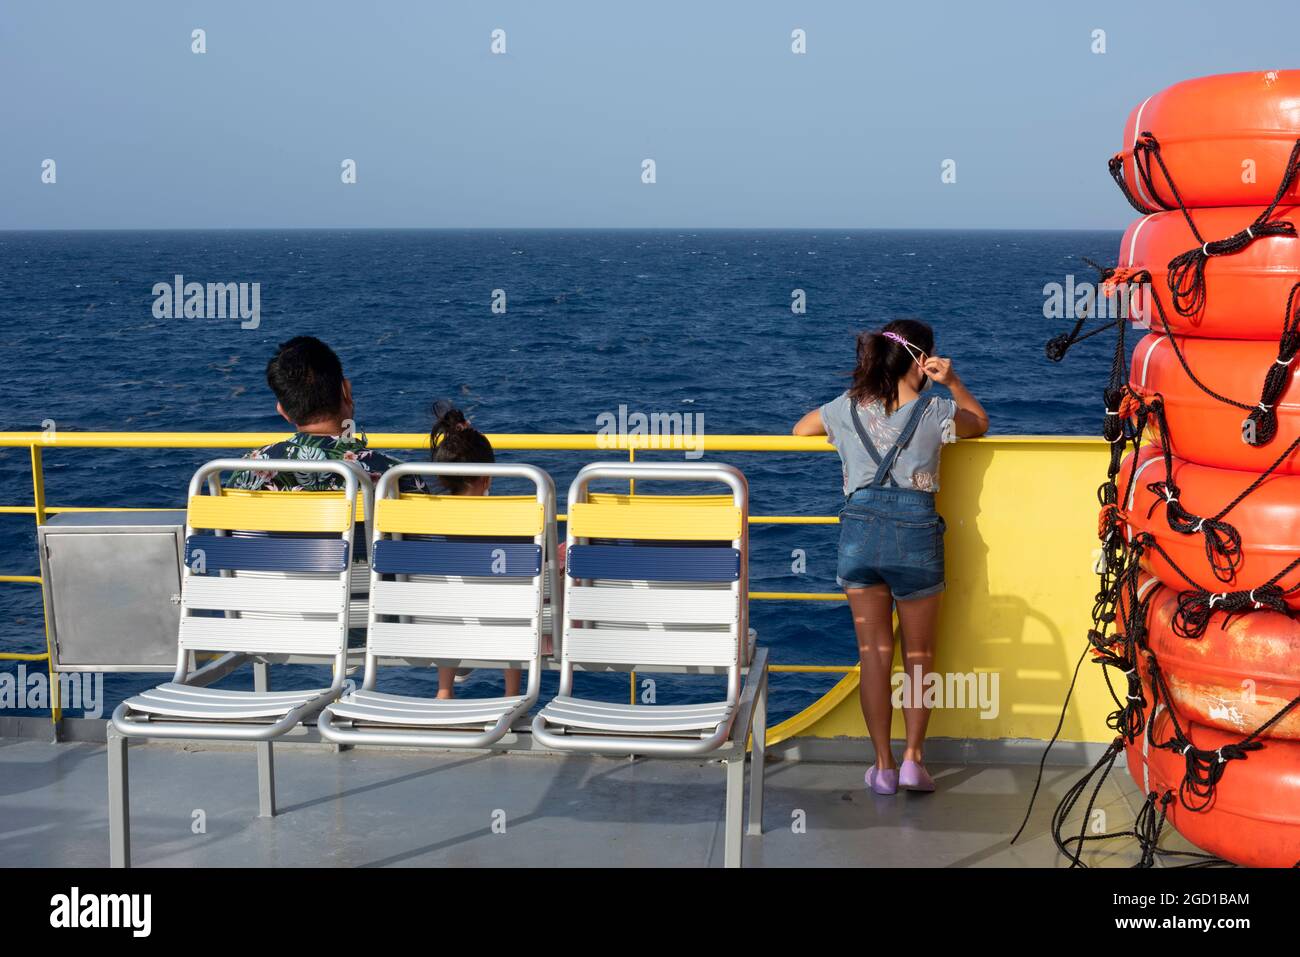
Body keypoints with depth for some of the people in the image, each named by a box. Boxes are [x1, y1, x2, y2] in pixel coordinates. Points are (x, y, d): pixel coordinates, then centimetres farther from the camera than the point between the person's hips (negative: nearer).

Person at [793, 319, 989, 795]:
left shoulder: (846, 409, 6)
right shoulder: (935, 412, 0)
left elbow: (799, 430, 25)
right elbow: (981, 422, 21)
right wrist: (953, 382, 10)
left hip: (861, 531, 2)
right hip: (915, 531, -2)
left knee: (874, 654, 7)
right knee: (918, 655, 11)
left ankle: (884, 765, 10)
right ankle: (913, 758, 7)